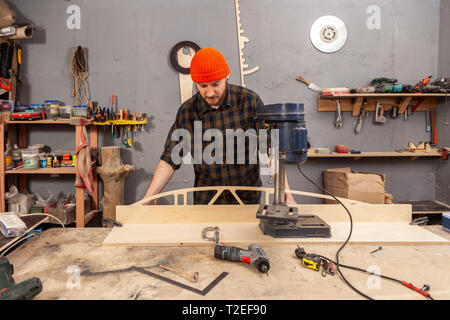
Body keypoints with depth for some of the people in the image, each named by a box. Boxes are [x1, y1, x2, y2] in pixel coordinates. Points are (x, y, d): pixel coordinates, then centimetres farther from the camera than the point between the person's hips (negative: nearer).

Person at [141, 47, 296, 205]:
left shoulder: (250, 101, -10)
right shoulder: (187, 112, -6)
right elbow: (170, 159, -2)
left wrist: (287, 195, -15)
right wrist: (146, 200, -9)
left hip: (248, 198, -1)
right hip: (206, 201, 1)